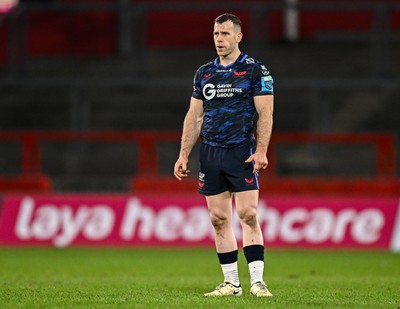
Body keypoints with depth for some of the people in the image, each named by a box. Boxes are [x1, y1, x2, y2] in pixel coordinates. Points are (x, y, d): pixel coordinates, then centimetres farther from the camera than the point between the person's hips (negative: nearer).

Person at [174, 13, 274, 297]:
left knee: (248, 215, -11)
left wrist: (261, 151, -17)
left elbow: (265, 113, -6)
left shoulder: (255, 70, -1)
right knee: (219, 218, 3)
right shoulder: (204, 73, 13)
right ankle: (231, 283, 8)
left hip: (242, 152, -5)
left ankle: (257, 281, -10)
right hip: (211, 154, 5)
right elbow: (194, 117, 16)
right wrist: (184, 155, 9)